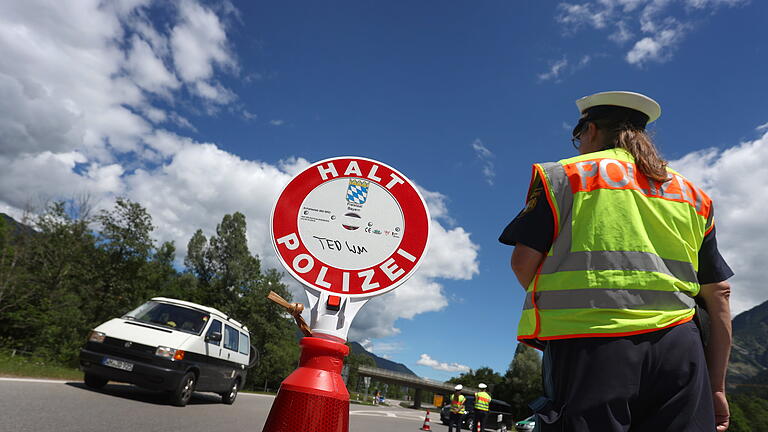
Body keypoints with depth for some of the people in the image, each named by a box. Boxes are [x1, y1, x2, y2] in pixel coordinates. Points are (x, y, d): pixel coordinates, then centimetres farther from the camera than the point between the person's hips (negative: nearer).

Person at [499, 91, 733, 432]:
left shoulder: (562, 176, 6)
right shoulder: (692, 195, 20)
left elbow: (524, 262, -2)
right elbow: (719, 292, 16)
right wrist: (716, 387, 20)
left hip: (587, 346, -4)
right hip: (677, 352, 5)